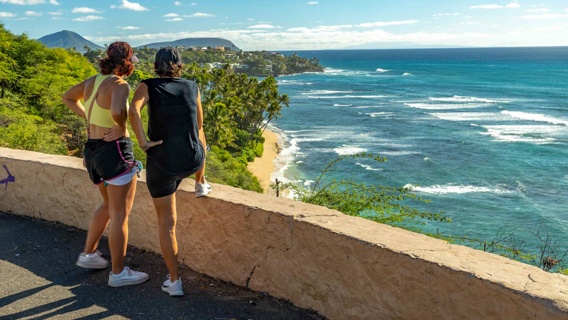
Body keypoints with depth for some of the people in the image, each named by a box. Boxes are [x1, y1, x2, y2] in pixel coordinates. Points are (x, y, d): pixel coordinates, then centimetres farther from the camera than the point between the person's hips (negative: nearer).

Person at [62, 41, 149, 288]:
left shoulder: (93, 80, 7)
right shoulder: (119, 84, -18)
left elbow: (67, 97, 23)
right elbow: (118, 110, -38)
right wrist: (121, 124, -17)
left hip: (94, 150, 9)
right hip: (115, 151, -9)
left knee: (109, 205, 26)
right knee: (120, 214, 3)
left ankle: (89, 254, 36)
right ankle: (118, 273, 13)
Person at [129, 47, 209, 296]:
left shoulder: (148, 86, -3)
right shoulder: (192, 87, 4)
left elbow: (133, 111, -25)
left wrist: (143, 142, -14)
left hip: (162, 164, -2)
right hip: (192, 161, 2)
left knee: (167, 223, 10)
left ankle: (174, 281, 15)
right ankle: (200, 184, 56)